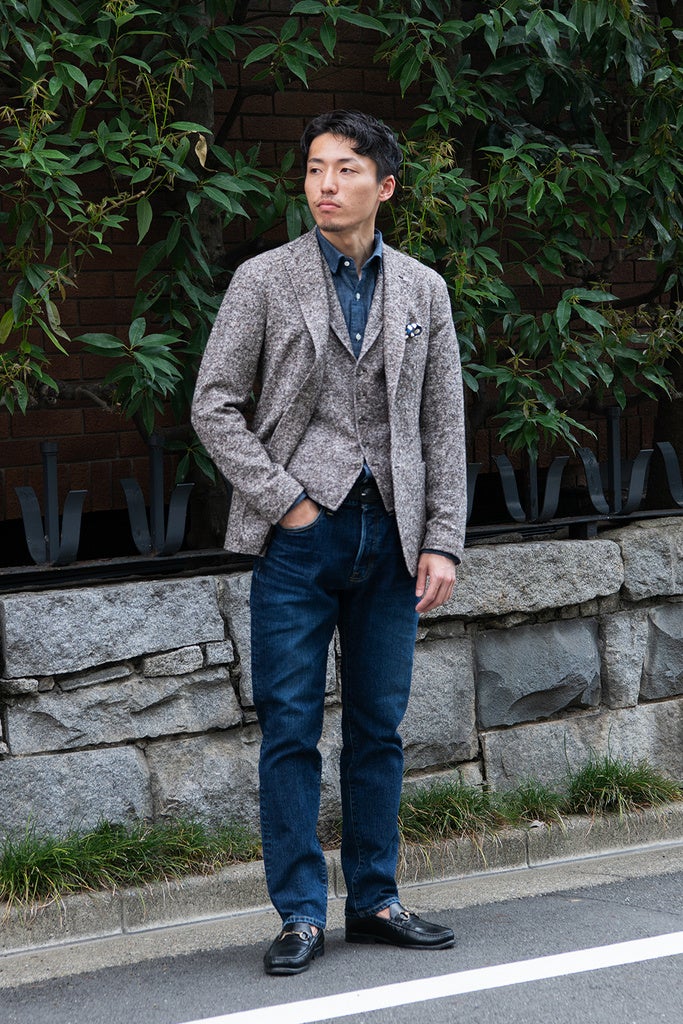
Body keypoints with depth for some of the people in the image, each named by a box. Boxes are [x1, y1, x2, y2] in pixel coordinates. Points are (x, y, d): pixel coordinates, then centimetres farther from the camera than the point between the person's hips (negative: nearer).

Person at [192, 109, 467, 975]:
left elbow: (443, 426, 9)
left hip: (389, 532, 3)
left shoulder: (422, 290, 10)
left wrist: (442, 541, 1)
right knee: (291, 728, -2)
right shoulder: (263, 281, 1)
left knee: (378, 727, 8)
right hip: (299, 533, -3)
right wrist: (283, 501, -8)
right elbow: (214, 406, 0)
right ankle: (301, 913, 4)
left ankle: (374, 902, 17)